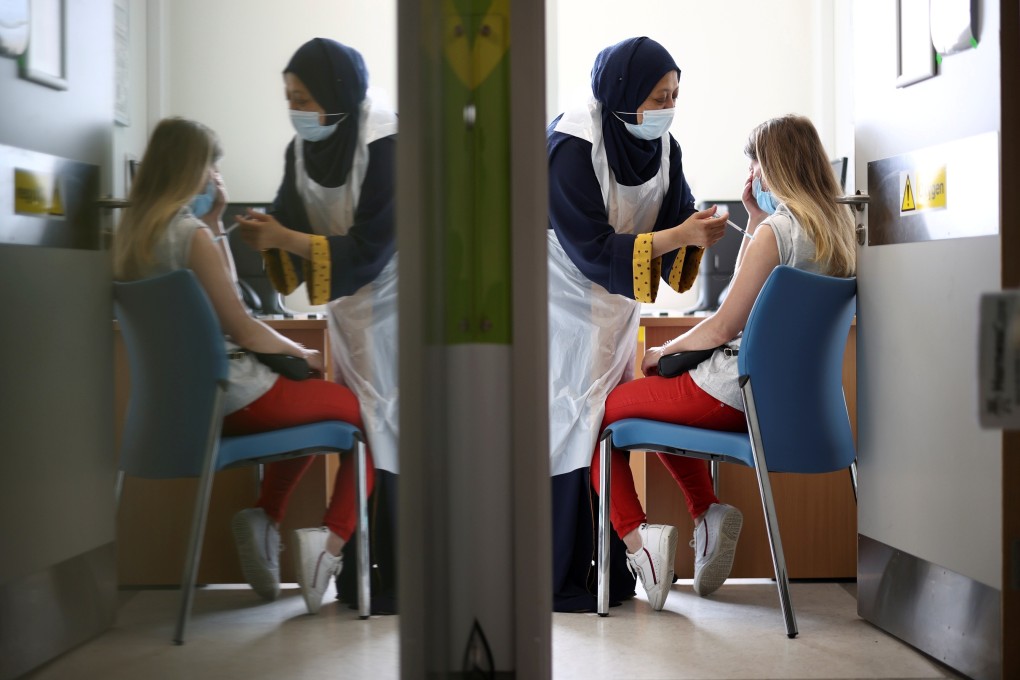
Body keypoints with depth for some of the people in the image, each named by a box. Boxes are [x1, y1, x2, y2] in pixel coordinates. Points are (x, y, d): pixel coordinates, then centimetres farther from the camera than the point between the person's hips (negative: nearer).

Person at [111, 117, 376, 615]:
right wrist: (304, 354, -2)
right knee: (366, 410, 2)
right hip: (228, 394, -9)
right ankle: (334, 540, -8)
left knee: (304, 402, 30)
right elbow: (244, 330, -17)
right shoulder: (189, 233, -19)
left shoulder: (134, 229, 7)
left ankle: (265, 517, 18)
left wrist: (214, 222, 9)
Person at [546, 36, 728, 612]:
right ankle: (561, 580, -3)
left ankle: (608, 571, 14)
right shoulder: (570, 147, -25)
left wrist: (697, 232, -22)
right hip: (563, 299, -7)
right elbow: (592, 248, -26)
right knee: (568, 425, -10)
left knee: (613, 425, 7)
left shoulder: (661, 145, -3)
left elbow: (676, 215, 2)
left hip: (617, 299, 7)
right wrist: (677, 235, -32)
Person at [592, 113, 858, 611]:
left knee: (601, 412, 5)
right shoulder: (836, 227, 6)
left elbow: (722, 328, -17)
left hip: (733, 395, -9)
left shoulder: (776, 230, -20)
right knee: (663, 398, 31)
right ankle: (707, 513, 19)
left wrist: (663, 351, -2)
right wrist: (754, 216, 10)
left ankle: (635, 538, -8)